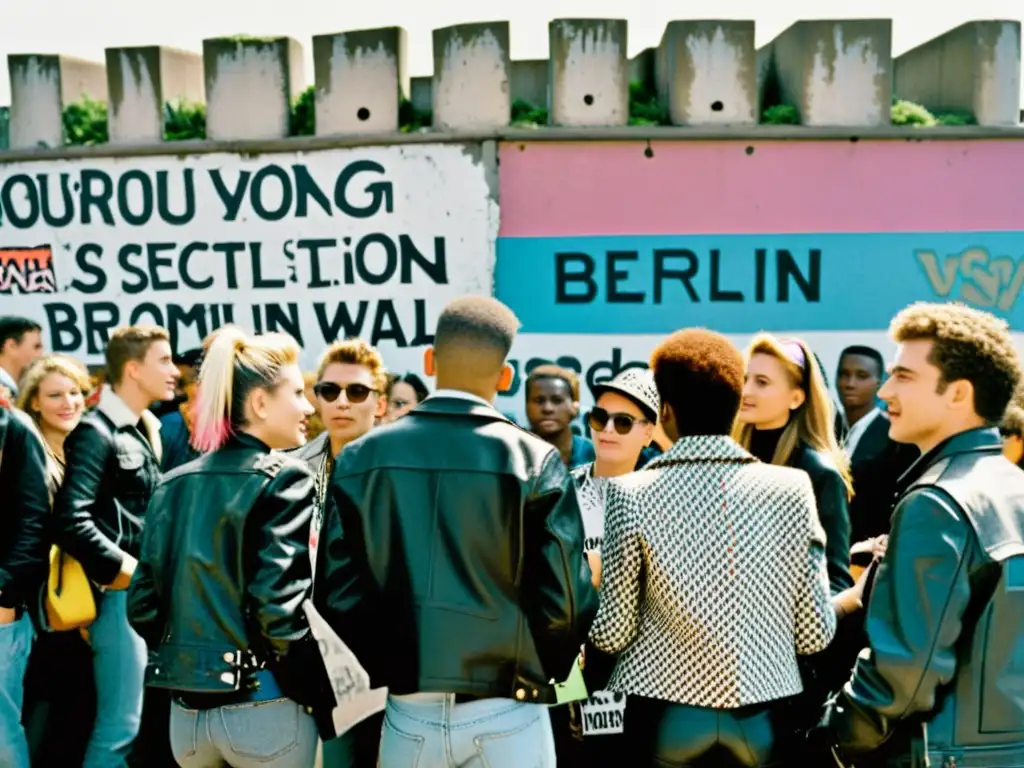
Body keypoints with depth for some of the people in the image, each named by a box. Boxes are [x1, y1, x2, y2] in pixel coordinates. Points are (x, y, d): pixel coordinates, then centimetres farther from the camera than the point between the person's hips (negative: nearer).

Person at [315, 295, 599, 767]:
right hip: (505, 715, -2)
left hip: (407, 713, 2)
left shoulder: (361, 458, -3)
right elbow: (563, 600, -10)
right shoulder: (534, 461, -10)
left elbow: (337, 597, -2)